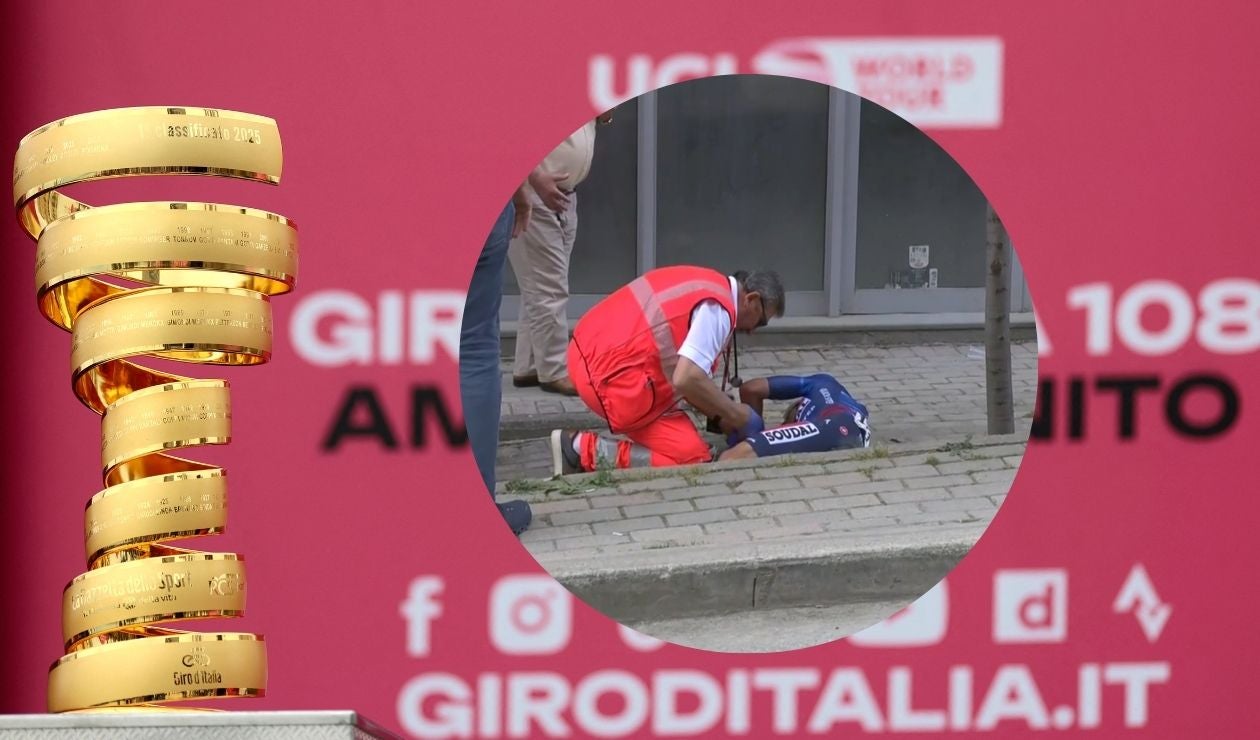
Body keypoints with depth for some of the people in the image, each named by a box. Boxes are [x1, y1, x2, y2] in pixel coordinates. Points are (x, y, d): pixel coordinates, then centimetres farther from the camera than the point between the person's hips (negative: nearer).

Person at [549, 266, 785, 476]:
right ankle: (585, 450, -8)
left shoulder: (708, 283, 17)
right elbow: (687, 379, -22)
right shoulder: (718, 309, -12)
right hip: (611, 375, -10)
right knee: (693, 459, -7)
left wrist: (719, 413, 18)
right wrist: (735, 415, -7)